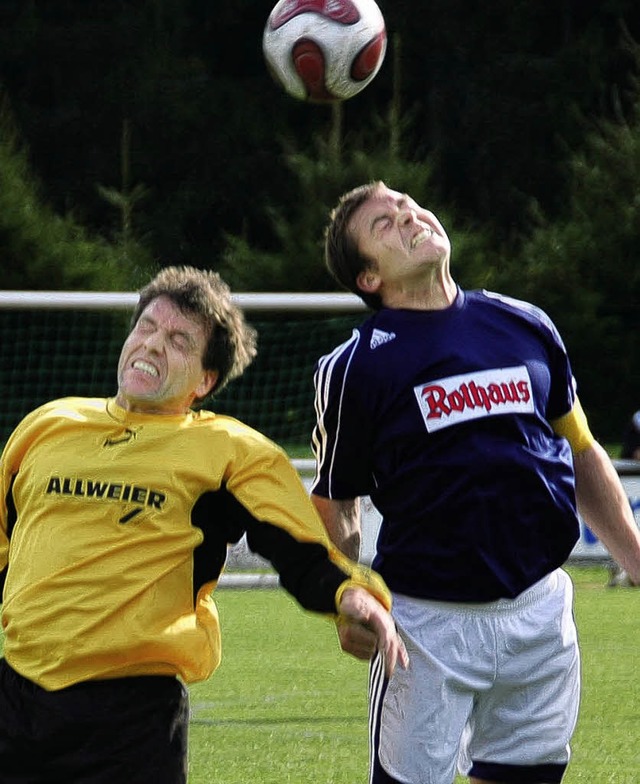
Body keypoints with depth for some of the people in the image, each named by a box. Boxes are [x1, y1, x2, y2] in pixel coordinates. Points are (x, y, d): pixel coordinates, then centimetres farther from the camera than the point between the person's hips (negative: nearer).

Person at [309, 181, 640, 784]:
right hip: (430, 617, -4)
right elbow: (335, 504, 2)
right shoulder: (355, 367, -3)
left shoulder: (525, 326, 9)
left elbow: (582, 455, 19)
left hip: (540, 611, 4)